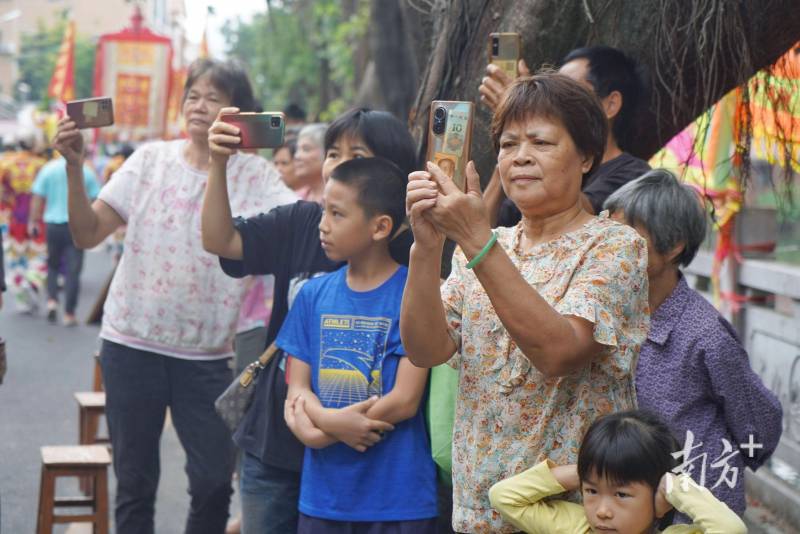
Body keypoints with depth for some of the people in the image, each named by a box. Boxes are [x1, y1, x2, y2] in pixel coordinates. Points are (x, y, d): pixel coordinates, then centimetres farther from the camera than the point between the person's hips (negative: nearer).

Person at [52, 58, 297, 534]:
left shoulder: (256, 175, -3)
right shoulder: (151, 160, 1)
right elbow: (87, 234, -2)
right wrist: (75, 168, -15)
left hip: (207, 353, -1)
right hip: (132, 342, 1)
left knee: (214, 481, 1)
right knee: (135, 482, 9)